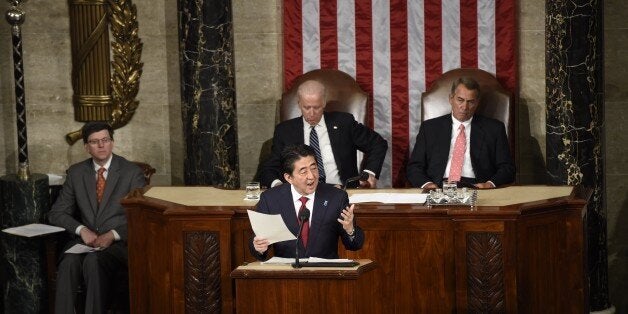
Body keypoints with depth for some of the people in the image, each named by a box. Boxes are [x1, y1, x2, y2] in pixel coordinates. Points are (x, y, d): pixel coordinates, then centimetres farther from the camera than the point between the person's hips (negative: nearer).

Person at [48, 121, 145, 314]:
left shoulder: (132, 172, 1)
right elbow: (57, 213, 10)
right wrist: (82, 230, -10)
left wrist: (112, 235, -18)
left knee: (93, 261, -35)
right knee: (69, 262, -31)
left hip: (120, 242, -3)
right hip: (85, 240, 3)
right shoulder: (76, 172, 11)